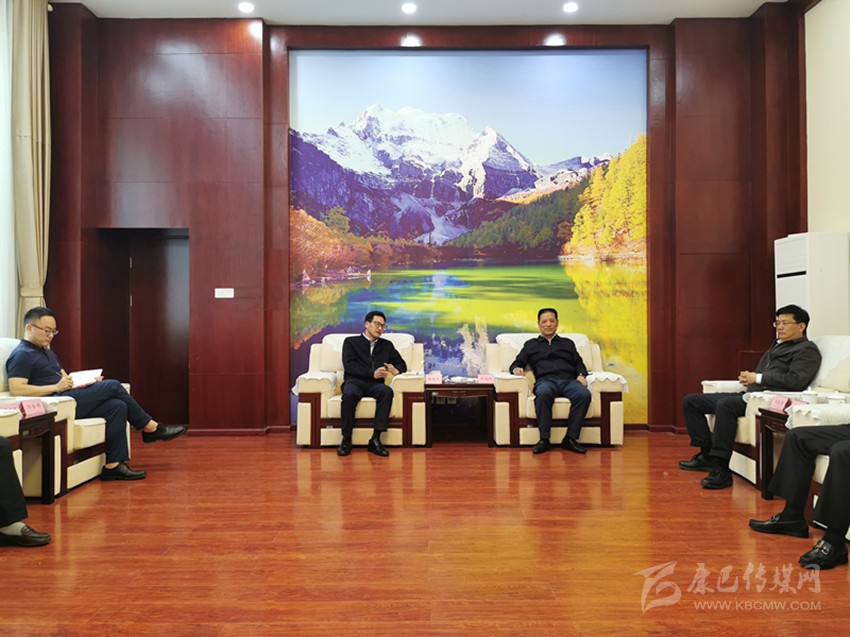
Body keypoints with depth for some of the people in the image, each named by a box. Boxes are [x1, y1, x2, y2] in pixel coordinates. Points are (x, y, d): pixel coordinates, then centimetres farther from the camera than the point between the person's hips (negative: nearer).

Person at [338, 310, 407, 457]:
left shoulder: (387, 345, 25)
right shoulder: (351, 342, 15)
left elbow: (402, 364, 20)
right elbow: (349, 365, -1)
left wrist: (396, 370, -6)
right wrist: (372, 373, -15)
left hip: (375, 384, 2)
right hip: (354, 381, -2)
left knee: (387, 391, -34)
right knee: (349, 395, -38)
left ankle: (376, 439, -33)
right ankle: (346, 439, -25)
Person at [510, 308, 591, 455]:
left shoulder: (568, 343, 33)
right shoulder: (531, 344, 29)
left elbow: (579, 363, 23)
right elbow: (517, 364, 20)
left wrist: (581, 375, 0)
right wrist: (517, 369, -5)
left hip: (569, 380, 2)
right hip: (546, 380, -1)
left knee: (584, 394, -34)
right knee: (543, 393, -40)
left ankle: (571, 438, -28)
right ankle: (544, 439, -32)